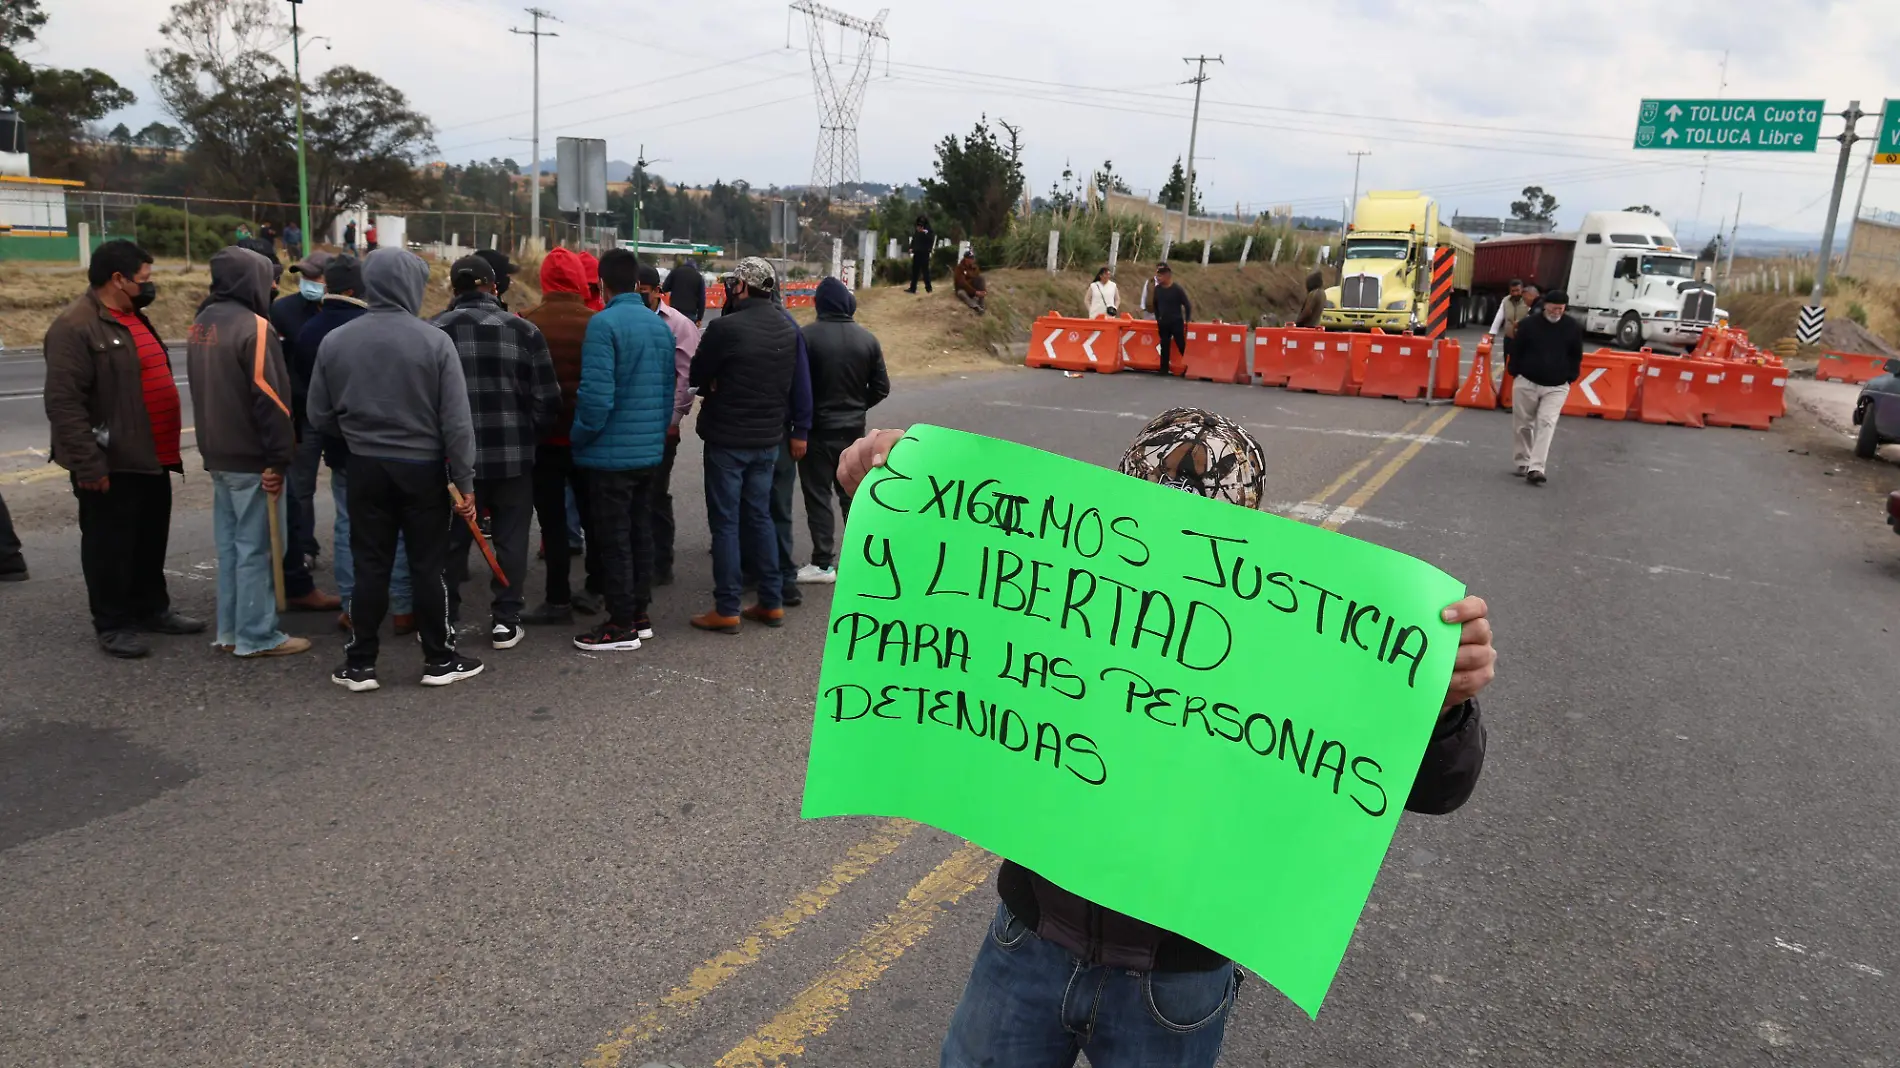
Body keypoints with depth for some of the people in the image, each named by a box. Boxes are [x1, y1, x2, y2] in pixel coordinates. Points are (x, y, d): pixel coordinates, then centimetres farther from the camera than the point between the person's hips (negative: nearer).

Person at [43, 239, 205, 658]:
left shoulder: (134, 318, 13)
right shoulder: (75, 327, -17)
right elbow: (64, 403, -22)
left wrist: (167, 447, 21)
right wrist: (87, 464, -24)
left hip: (150, 457, 9)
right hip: (111, 463, -9)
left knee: (151, 539, 18)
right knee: (110, 544, 3)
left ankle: (152, 609, 31)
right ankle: (113, 624, 14)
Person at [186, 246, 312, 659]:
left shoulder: (200, 324, 13)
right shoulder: (253, 326, -16)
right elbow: (270, 396, -20)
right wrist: (279, 456, -17)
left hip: (217, 454, 9)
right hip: (251, 457, -9)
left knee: (230, 543, 14)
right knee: (254, 547, -3)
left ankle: (230, 629, 20)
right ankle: (256, 636, 2)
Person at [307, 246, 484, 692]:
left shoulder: (335, 340, -3)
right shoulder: (434, 340, -12)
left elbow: (320, 415, 5)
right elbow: (456, 421, -12)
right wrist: (465, 480, -6)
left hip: (365, 468, 3)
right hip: (423, 468, -2)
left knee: (370, 566, 9)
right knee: (427, 566, 6)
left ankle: (360, 664, 15)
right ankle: (439, 660, 16)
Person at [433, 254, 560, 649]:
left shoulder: (434, 331, -3)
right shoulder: (522, 330, -4)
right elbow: (547, 400, -5)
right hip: (513, 455, -1)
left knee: (452, 541, 13)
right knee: (511, 539, 10)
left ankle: (444, 622, 20)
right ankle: (505, 622, 12)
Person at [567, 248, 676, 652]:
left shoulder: (604, 323, -15)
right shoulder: (661, 325, 8)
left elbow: (596, 394, -22)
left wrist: (580, 436, -8)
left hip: (611, 453, -7)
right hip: (650, 451, 7)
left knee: (613, 540, 1)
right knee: (641, 534, 16)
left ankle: (621, 626, 7)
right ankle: (639, 614, 25)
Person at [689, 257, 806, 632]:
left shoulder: (725, 327, -17)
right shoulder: (788, 328, 4)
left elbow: (696, 375, -7)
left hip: (727, 439, -6)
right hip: (768, 439, 6)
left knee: (725, 522, 1)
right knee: (760, 517, 15)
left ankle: (727, 610, 5)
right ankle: (772, 602, 18)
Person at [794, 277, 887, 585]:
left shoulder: (807, 336, -15)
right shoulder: (867, 339, 0)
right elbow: (881, 388, 3)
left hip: (817, 428, -4)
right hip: (854, 429, 4)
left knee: (818, 494, 3)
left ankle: (823, 563, 3)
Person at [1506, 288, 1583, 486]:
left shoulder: (1573, 328, 0)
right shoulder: (1528, 324, -4)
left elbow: (1576, 356, 9)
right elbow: (1517, 351, 4)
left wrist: (1571, 377, 4)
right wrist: (1514, 372, 1)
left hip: (1556, 387, 0)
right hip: (1527, 383, 1)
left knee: (1546, 424, -12)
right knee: (1523, 425, 9)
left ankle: (1535, 468, -18)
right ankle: (1523, 462, 26)